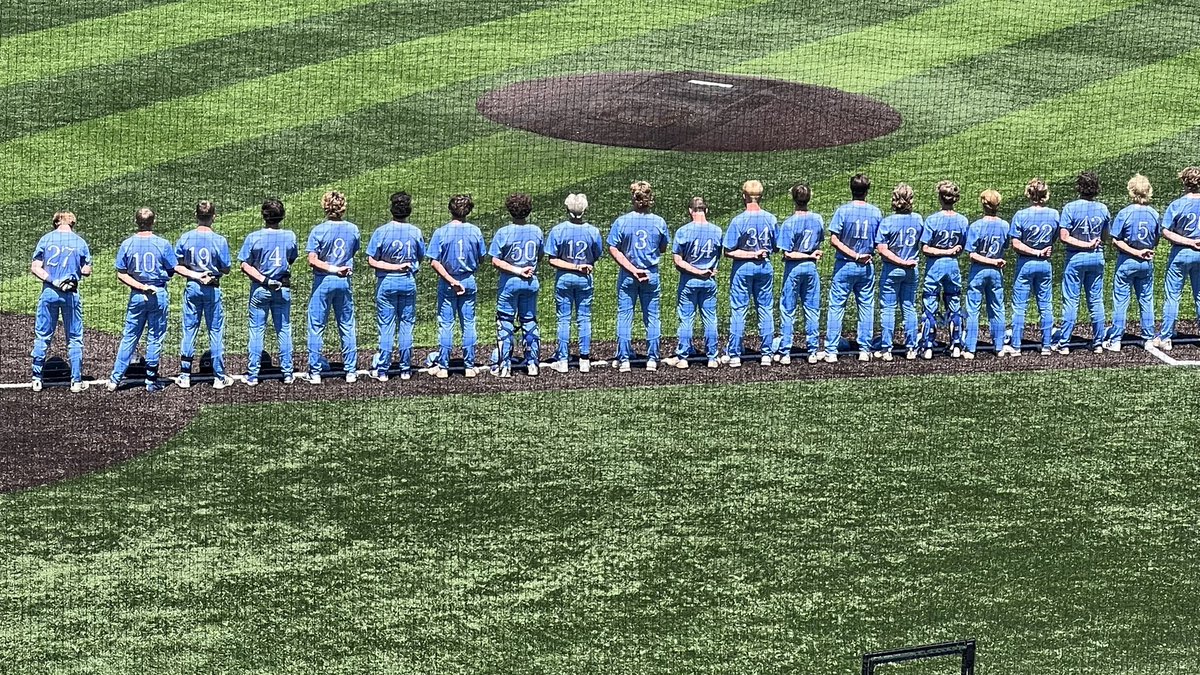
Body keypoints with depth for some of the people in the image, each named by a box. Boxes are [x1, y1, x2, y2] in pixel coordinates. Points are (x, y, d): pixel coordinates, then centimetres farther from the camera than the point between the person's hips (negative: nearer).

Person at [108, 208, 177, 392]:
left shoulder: (127, 244, -2)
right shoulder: (163, 244, -7)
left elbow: (121, 274, -3)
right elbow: (171, 271, -2)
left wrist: (139, 285, -6)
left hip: (136, 296, 2)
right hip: (159, 295, -2)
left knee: (129, 337, 9)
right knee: (155, 338, 6)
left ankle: (116, 378, 8)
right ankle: (151, 381, 10)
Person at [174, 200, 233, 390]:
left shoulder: (185, 238, -5)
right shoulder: (219, 240, -12)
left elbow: (176, 266, -3)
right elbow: (226, 269, -7)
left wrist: (193, 274, -2)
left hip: (192, 288, 2)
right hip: (212, 289, -2)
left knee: (189, 331, 9)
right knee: (216, 332, 6)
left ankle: (184, 376, 11)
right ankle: (219, 377, 11)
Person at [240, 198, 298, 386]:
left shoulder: (254, 237, -10)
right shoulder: (290, 236, -4)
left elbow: (245, 266, -12)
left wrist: (263, 279, -11)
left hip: (260, 289, -2)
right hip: (283, 289, 2)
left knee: (256, 331, 4)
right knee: (284, 330, 10)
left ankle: (253, 375, 5)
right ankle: (287, 372, 13)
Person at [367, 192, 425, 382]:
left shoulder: (381, 231, -10)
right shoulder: (416, 232, -3)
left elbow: (371, 261, -10)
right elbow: (420, 258, 8)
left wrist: (391, 266, -2)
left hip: (386, 282, -2)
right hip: (409, 282, 2)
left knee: (386, 327, 1)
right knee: (407, 326, 8)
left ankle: (382, 371, 4)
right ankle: (405, 369, 12)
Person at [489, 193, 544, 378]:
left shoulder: (503, 233, -11)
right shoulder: (536, 231, -1)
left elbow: (495, 261, -14)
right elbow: (539, 257, 10)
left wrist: (516, 270, -12)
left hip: (509, 282, -3)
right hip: (531, 282, 3)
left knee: (505, 323, 4)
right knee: (530, 322, 12)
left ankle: (505, 366, 2)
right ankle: (532, 364, 13)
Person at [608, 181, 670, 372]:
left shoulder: (621, 222, -9)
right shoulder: (659, 222, -5)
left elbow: (613, 249, -10)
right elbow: (663, 249, 5)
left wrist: (632, 269, -11)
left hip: (627, 275, -1)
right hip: (652, 274, 1)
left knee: (624, 317, 6)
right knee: (652, 317, 10)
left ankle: (624, 360, 5)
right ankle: (652, 359, 11)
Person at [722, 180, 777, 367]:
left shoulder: (738, 220, -14)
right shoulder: (771, 219, -3)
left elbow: (729, 251, -13)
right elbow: (776, 247, 6)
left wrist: (748, 254, -4)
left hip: (743, 268, -3)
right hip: (765, 267, 3)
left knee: (738, 311, 2)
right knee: (766, 310, 10)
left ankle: (734, 355, 4)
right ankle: (766, 354, 12)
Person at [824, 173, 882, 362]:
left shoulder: (843, 210, -9)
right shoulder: (875, 212, -1)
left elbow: (834, 239, -13)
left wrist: (854, 255, -11)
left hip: (845, 265, -2)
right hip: (867, 268, 2)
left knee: (836, 307, 1)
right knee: (866, 307, 11)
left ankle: (831, 351, -1)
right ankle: (865, 350, 13)